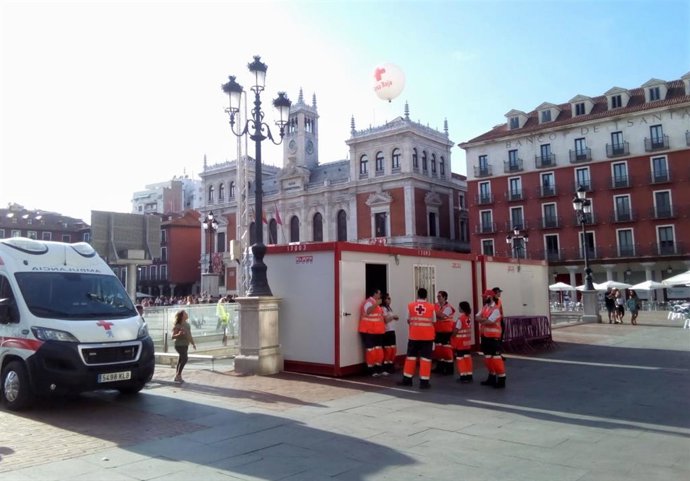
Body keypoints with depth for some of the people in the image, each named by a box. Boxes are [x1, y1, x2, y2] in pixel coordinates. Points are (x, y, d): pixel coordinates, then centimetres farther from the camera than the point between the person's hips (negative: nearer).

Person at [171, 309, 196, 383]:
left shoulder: (187, 324, 10)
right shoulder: (177, 325, -13)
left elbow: (189, 335, 19)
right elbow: (173, 336, -13)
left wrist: (193, 343, 18)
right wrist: (179, 334, -31)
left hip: (185, 345, 8)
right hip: (179, 345, -8)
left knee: (181, 360, 12)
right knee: (185, 358, -19)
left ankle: (177, 376, 19)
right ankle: (178, 375, -11)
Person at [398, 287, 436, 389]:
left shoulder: (410, 306, -3)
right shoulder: (431, 306, -5)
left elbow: (408, 320, 6)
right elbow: (434, 321, 4)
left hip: (414, 335, 1)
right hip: (427, 336, -1)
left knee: (411, 356, 12)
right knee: (425, 358, 3)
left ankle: (407, 379, 19)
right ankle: (424, 381, 2)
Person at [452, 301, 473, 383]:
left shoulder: (460, 318, -17)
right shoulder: (469, 317, 4)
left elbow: (456, 330, -15)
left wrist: (452, 338, -2)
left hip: (460, 341, -7)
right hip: (467, 341, 7)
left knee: (460, 358, 1)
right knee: (467, 358, 12)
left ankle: (463, 376, 3)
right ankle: (469, 375, 16)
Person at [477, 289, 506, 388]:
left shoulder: (495, 309, -15)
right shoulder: (484, 307, 13)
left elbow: (489, 322, -22)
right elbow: (478, 318, 3)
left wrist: (482, 320, -4)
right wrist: (485, 319, -15)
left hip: (493, 337, -9)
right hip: (485, 336, 9)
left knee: (496, 358, -7)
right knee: (487, 357, 14)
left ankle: (501, 379, -1)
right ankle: (492, 377, 25)